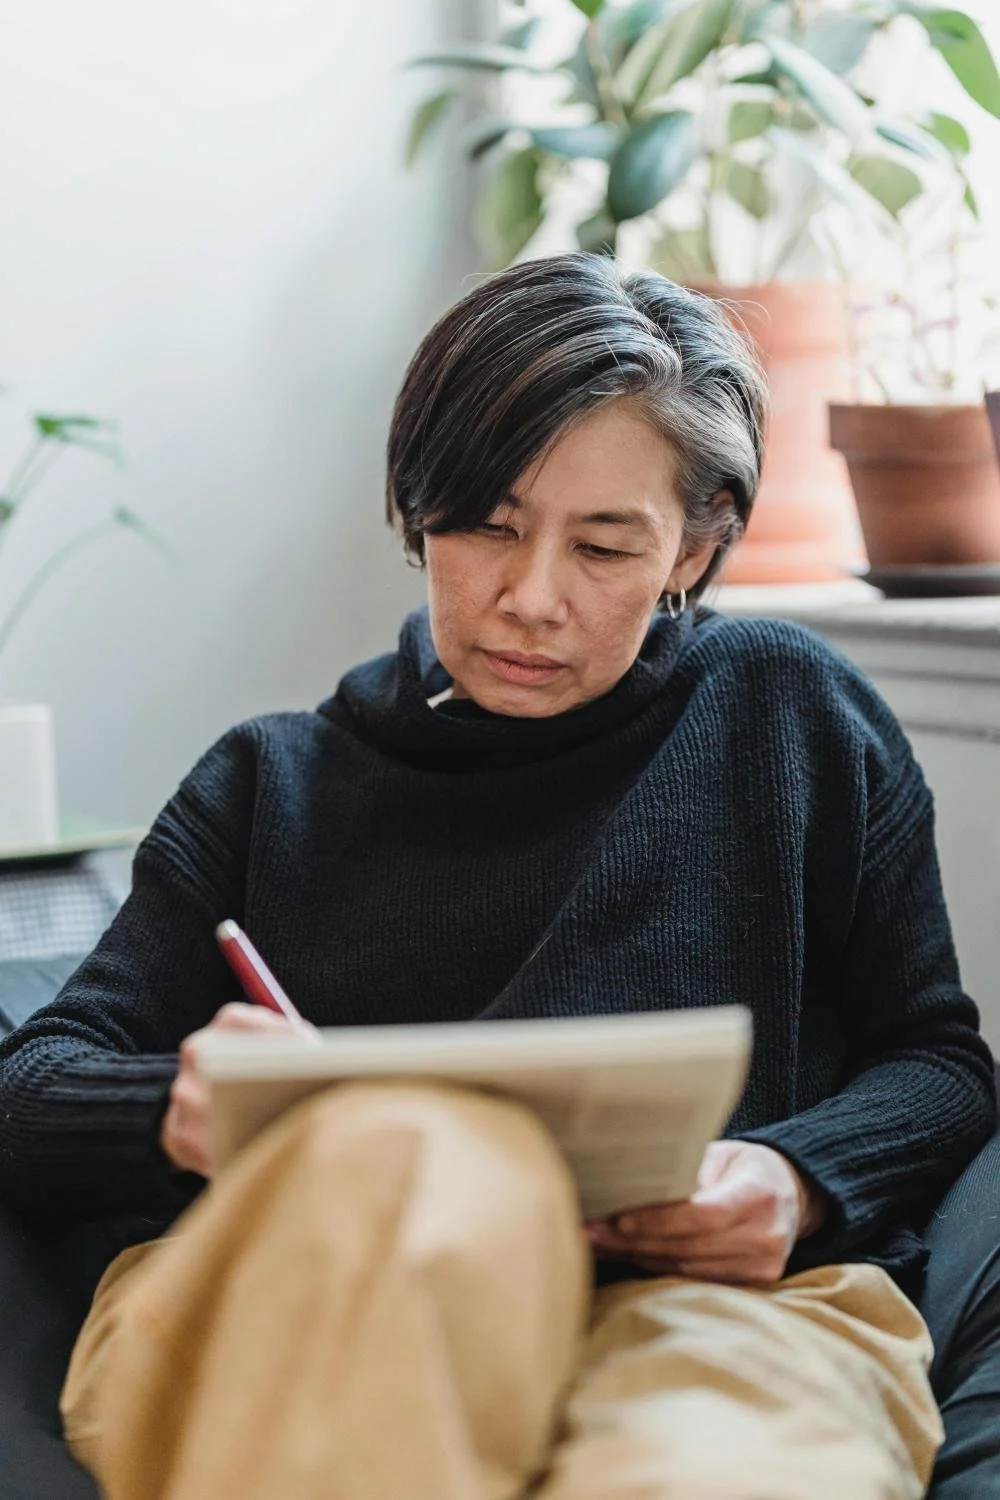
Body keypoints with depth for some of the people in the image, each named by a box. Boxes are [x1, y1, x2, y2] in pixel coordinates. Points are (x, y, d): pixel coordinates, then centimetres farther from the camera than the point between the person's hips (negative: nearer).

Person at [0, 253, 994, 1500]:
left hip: (712, 1298, -2)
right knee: (415, 1150, -38)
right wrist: (182, 1111, -10)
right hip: (290, 1307, 3)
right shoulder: (273, 786, 25)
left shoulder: (796, 717, 23)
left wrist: (798, 1183, -1)